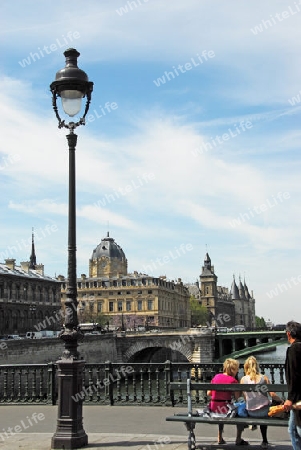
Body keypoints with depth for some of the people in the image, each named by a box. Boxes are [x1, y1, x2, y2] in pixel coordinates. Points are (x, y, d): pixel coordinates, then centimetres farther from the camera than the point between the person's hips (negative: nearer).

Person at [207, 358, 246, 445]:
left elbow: (208, 393, 8)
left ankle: (220, 438, 41)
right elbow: (237, 397, -10)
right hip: (225, 409, -5)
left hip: (214, 409, 5)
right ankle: (238, 440, 24)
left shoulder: (216, 376, 5)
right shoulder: (233, 380, -10)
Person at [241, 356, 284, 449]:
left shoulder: (243, 379, 0)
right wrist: (281, 401, 12)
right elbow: (273, 395, -6)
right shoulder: (264, 378, -2)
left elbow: (244, 397, 3)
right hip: (264, 410, -2)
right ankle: (264, 441, 27)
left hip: (250, 412, 2)